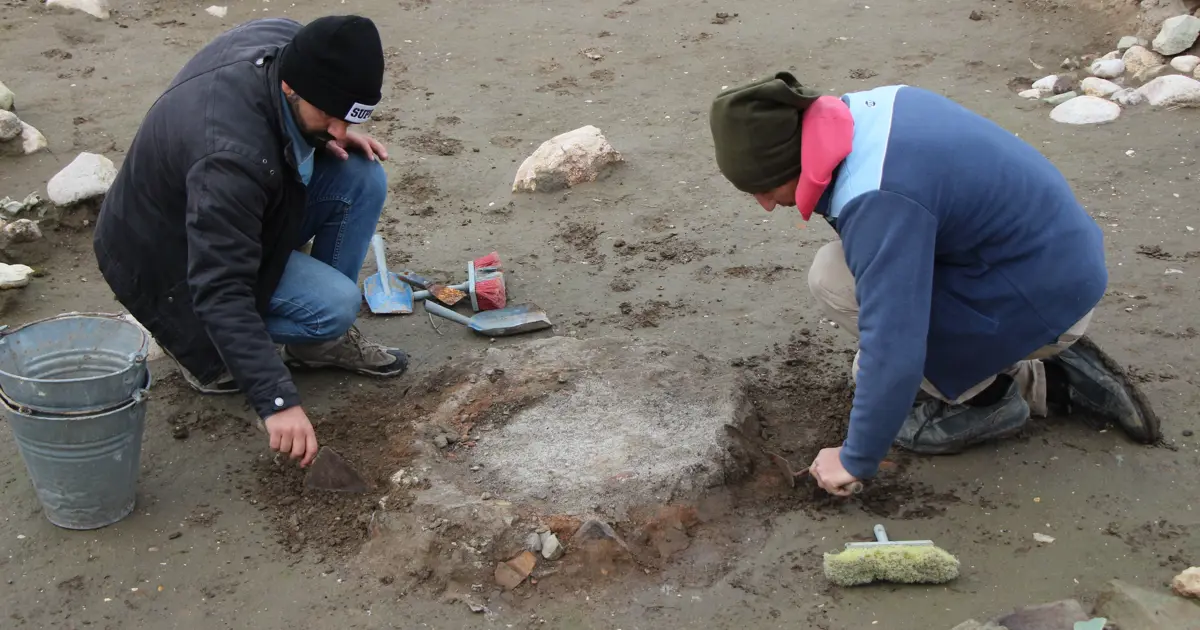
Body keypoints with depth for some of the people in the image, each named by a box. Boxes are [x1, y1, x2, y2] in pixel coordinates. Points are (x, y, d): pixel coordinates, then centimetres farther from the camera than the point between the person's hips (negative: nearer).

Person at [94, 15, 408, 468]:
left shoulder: (291, 44, -17)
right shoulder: (230, 157, -41)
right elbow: (220, 289, -41)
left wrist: (325, 138, -12)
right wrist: (276, 400, -44)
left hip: (244, 212, 8)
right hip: (169, 254, -8)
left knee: (363, 178, -12)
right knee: (334, 305, -23)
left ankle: (323, 340, 2)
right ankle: (193, 340, 0)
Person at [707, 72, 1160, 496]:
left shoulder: (876, 201, -32)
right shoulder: (862, 109, -2)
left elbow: (894, 351, -33)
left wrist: (856, 460, -19)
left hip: (1044, 301, -9)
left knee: (833, 277, -14)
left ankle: (980, 395, -2)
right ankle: (1050, 380, 16)